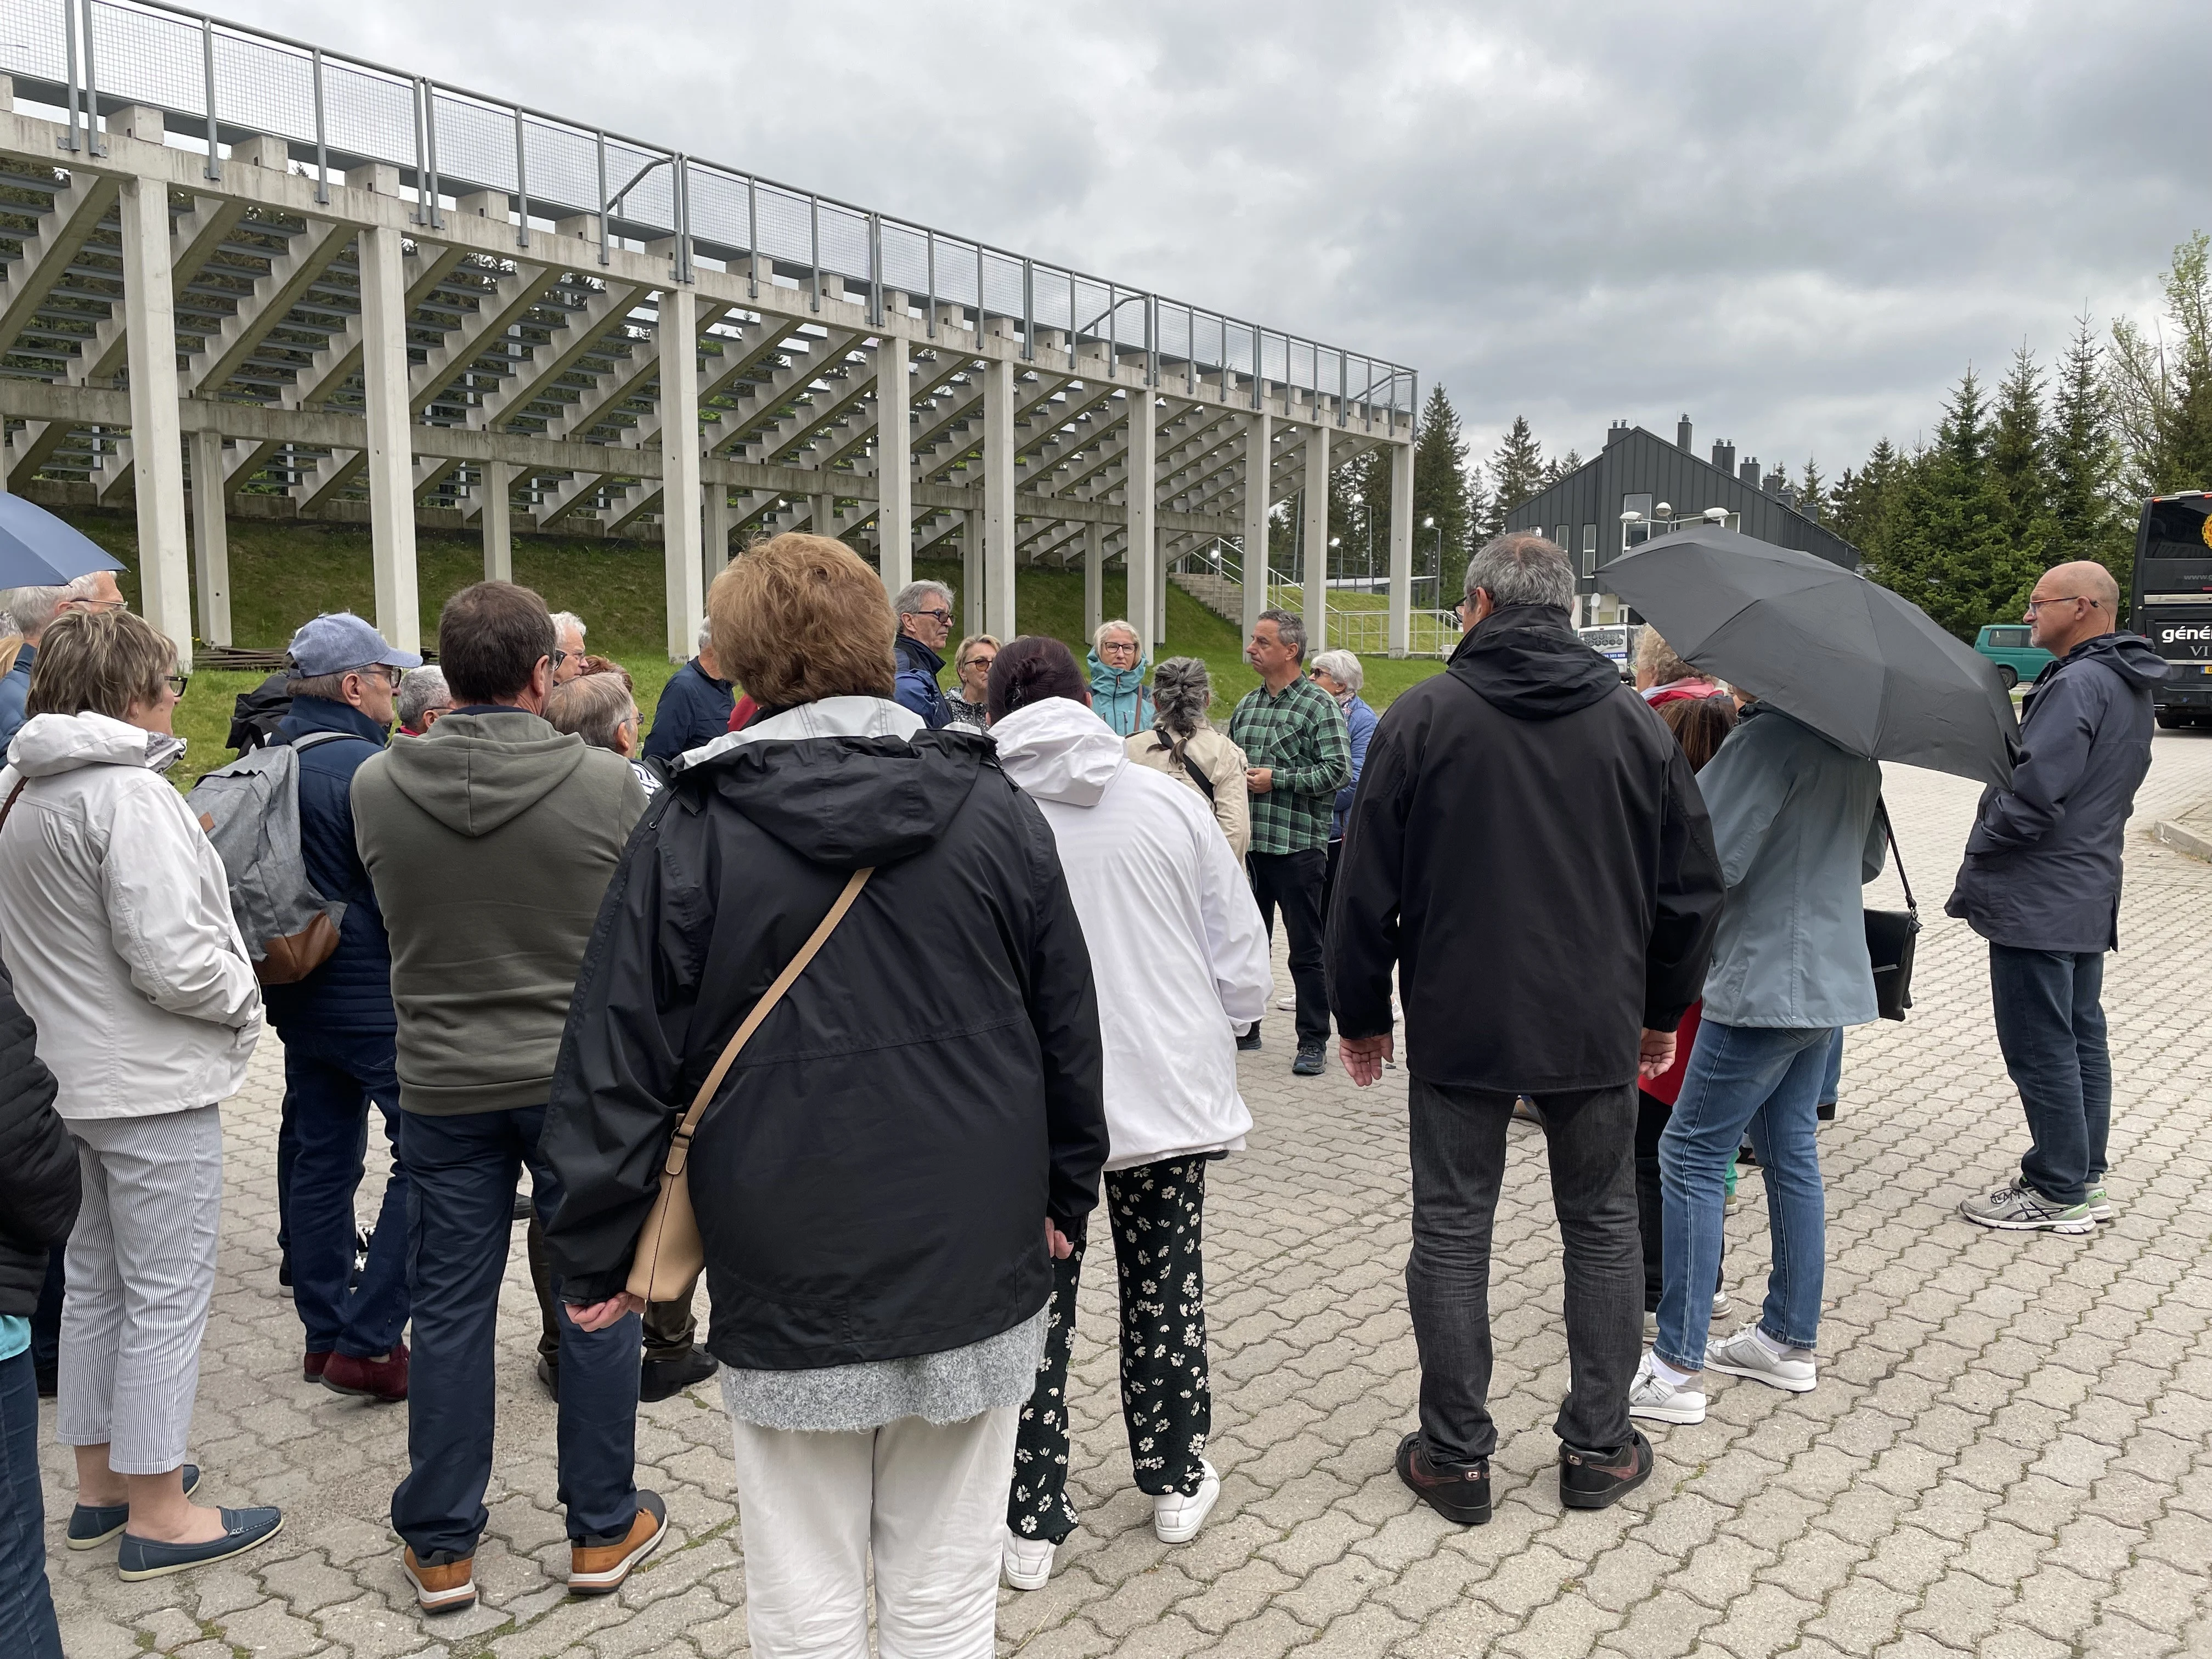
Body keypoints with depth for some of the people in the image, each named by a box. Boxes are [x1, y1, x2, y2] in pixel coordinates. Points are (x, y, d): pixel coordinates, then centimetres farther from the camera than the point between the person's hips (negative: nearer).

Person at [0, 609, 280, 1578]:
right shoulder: (129, 793, -20)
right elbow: (172, 959, -24)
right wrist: (246, 998, -8)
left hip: (78, 1076, 9)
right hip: (154, 1088, -9)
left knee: (96, 1281, 20)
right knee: (166, 1296, 2)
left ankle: (101, 1480, 34)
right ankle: (157, 1514, 14)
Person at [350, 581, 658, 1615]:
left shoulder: (376, 786, -8)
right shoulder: (608, 784, -16)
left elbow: (392, 910, 8)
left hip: (441, 1082, 2)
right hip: (581, 1075, -2)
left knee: (450, 1309, 14)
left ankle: (441, 1548, 28)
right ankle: (604, 1529, 26)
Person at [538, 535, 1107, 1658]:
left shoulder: (691, 832, -8)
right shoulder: (994, 810, -3)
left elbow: (619, 1063, -5)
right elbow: (1069, 1030, 4)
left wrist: (596, 1255, 7)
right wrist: (1066, 1197, 17)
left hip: (789, 1288, -1)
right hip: (975, 1271, 2)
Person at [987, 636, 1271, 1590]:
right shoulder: (1170, 803, -5)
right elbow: (1246, 976, -3)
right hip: (1168, 1098, 2)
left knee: (1034, 1309, 14)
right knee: (1166, 1295, 20)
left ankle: (1029, 1521, 27)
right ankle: (1177, 1484, 38)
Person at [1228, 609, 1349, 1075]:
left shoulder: (1319, 705, -7)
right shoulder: (1247, 705, 14)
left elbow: (1337, 770, -14)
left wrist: (1275, 780, -16)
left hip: (1297, 845, -6)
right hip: (1247, 842, 7)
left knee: (1306, 949, 2)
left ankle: (1313, 1041, 11)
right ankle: (1244, 1027, 28)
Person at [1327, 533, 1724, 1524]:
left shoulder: (1421, 717, -6)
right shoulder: (1635, 724, 2)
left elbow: (1366, 887, -5)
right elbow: (1690, 889, 7)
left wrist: (1361, 1015, 6)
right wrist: (1663, 1012, 19)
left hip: (1457, 1028, -2)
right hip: (1598, 1030, 3)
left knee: (1451, 1232, 8)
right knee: (1603, 1228, 16)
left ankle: (1456, 1457, 17)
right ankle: (1598, 1449, 26)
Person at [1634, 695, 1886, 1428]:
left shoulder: (1770, 736, -19)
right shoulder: (1854, 745, 10)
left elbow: (1707, 860, -22)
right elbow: (1868, 860, 21)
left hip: (1765, 982, -9)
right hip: (1831, 980, 10)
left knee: (1691, 1156, -3)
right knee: (1789, 1150, 17)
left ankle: (1676, 1368, 1)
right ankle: (1790, 1341, 27)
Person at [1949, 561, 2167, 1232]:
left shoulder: (2077, 684, -18)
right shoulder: (2129, 687, 15)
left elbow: (2033, 791, -26)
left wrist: (1979, 857, -11)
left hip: (2036, 900, -11)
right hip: (2088, 898, 11)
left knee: (2041, 1049, -2)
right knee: (2081, 1038, 16)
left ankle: (2059, 1192, 6)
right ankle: (2084, 1177, 26)